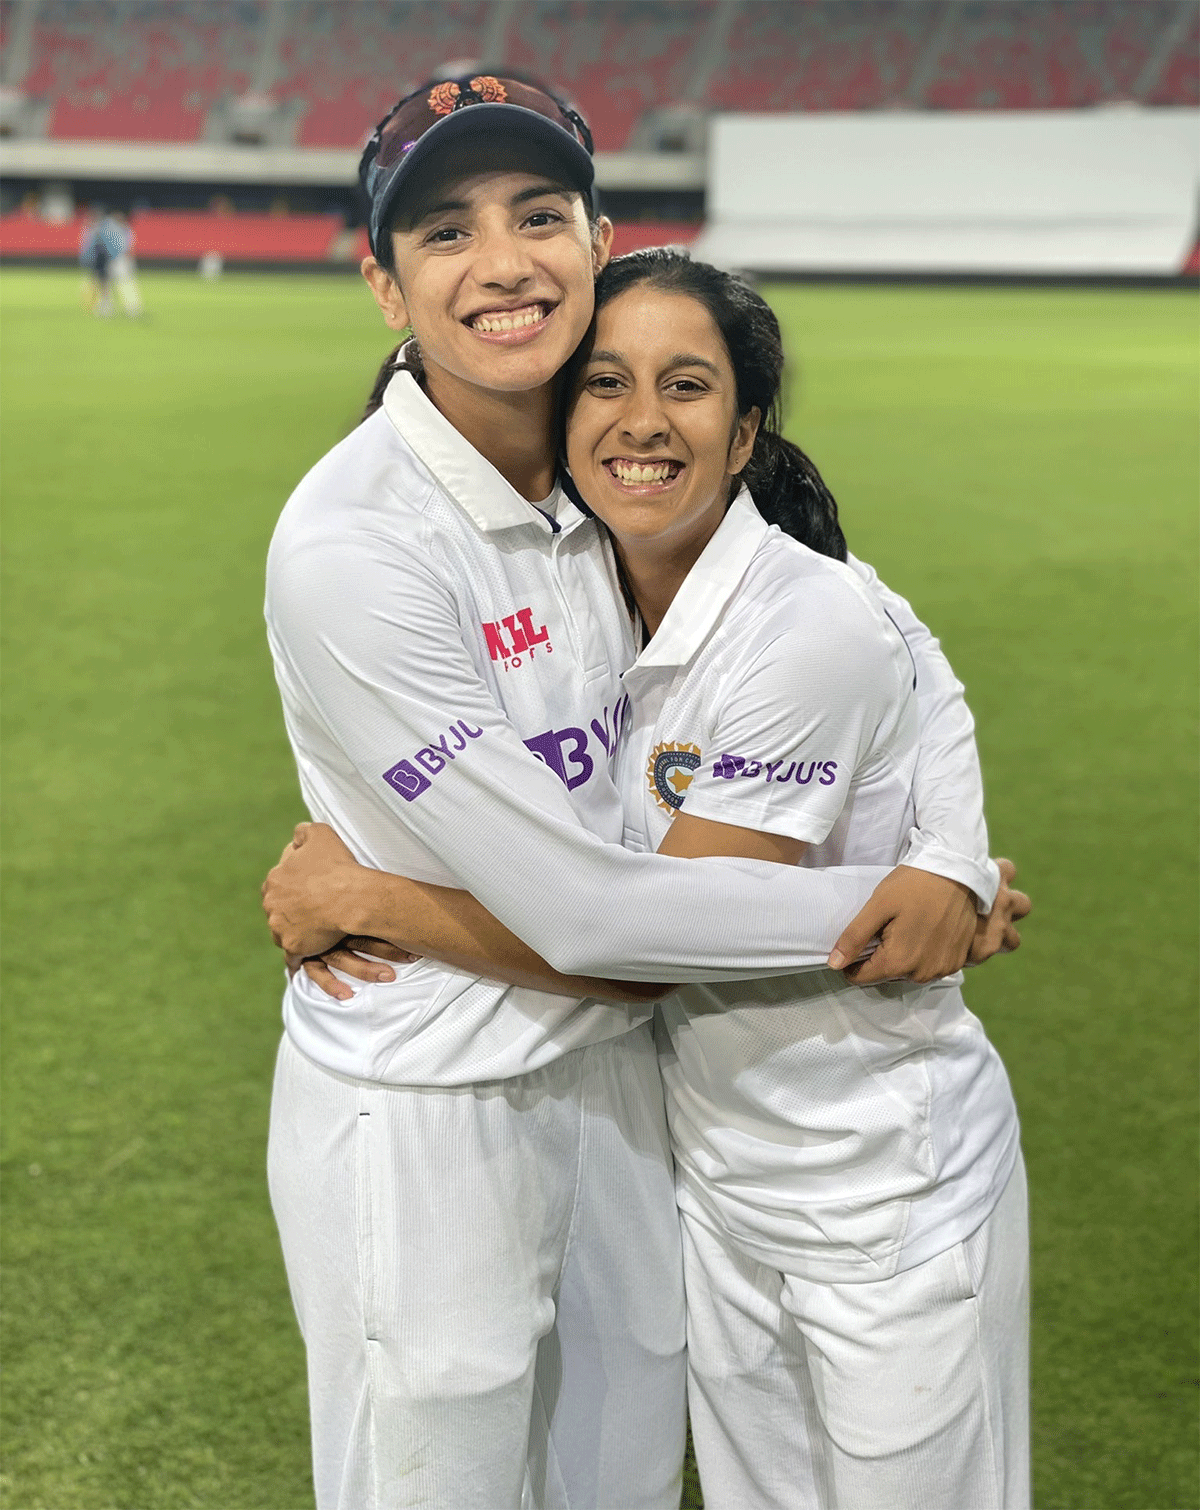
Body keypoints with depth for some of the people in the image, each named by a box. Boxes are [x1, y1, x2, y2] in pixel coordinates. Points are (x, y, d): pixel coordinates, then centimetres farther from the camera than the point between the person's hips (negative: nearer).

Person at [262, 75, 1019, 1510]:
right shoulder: (346, 542, -24)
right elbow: (578, 907, -25)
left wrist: (950, 848, -12)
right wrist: (884, 904, -17)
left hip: (616, 1069, 7)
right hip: (425, 1111, -6)